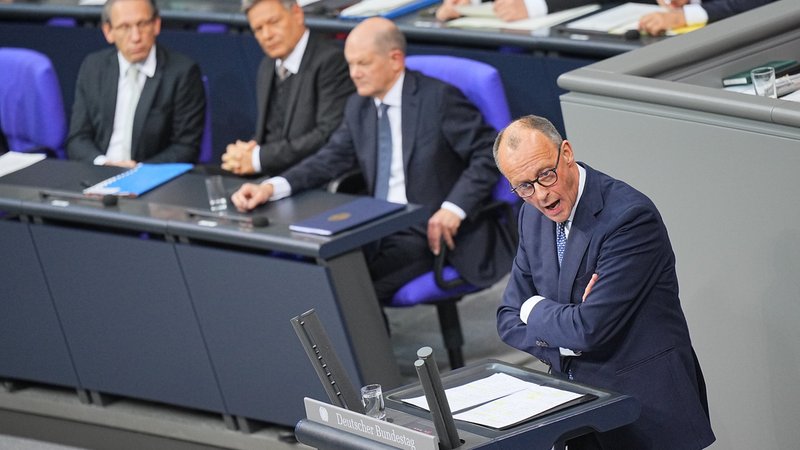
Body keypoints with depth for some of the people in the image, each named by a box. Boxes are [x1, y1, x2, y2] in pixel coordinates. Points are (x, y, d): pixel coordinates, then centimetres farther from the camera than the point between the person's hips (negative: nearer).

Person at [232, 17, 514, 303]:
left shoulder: (438, 98, -8)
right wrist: (271, 188, -8)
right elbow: (331, 159, 9)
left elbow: (490, 153, -10)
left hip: (428, 234, -6)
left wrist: (455, 207, -23)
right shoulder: (358, 106, 12)